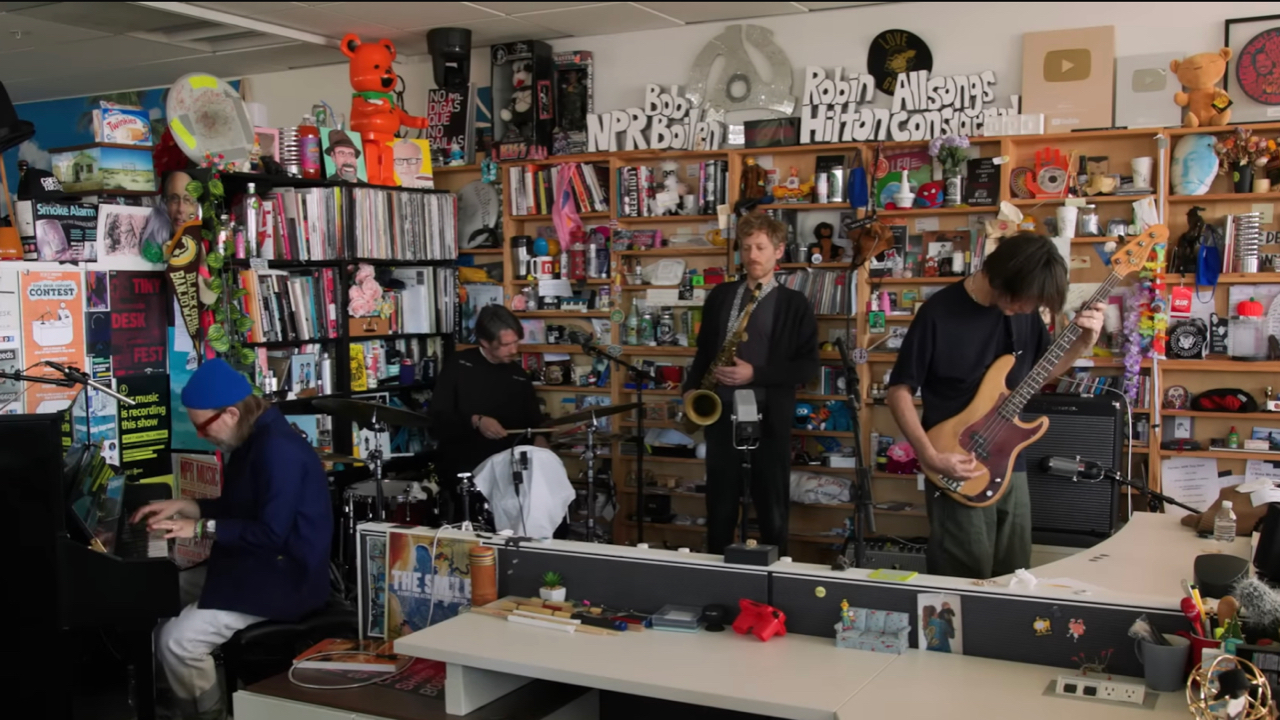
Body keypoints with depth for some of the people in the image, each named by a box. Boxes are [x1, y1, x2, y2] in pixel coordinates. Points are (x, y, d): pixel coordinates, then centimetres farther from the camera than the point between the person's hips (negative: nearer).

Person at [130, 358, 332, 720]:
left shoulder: (278, 450, -25)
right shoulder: (253, 439, 9)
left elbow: (271, 534, -27)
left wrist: (201, 528, -19)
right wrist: (185, 506, 9)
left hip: (283, 577, -11)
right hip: (251, 564, 11)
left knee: (176, 640, -19)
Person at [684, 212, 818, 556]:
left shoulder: (794, 303, 0)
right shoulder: (720, 295, 11)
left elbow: (808, 365, -6)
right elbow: (704, 349, 18)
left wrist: (756, 374, -16)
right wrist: (692, 387, 1)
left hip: (769, 417, -3)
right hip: (721, 412, 3)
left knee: (772, 507, 5)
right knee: (720, 503, 10)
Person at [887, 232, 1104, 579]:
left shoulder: (1024, 309, 1)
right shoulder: (939, 314, -17)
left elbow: (1041, 371, 15)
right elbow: (898, 391, -12)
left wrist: (1083, 343, -2)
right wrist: (931, 456, -21)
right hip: (959, 471, -5)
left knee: (1015, 576, 15)